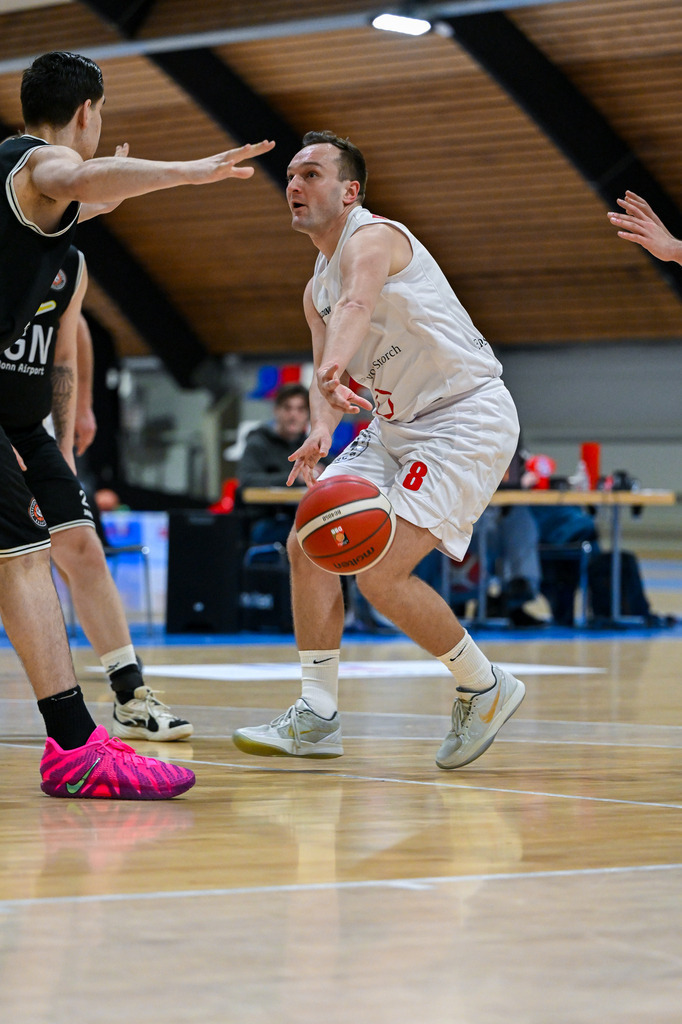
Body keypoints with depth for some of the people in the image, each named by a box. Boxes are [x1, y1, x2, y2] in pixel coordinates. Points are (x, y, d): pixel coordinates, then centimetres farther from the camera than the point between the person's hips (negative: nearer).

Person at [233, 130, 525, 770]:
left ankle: (485, 688, 3)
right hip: (398, 425, 10)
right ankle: (317, 718, 7)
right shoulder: (316, 290, 15)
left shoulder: (372, 238, -15)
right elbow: (327, 375, 8)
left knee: (382, 574, -18)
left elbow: (357, 305, -38)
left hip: (467, 417, -10)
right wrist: (321, 429, -16)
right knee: (308, 546, 0)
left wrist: (334, 368, -59)